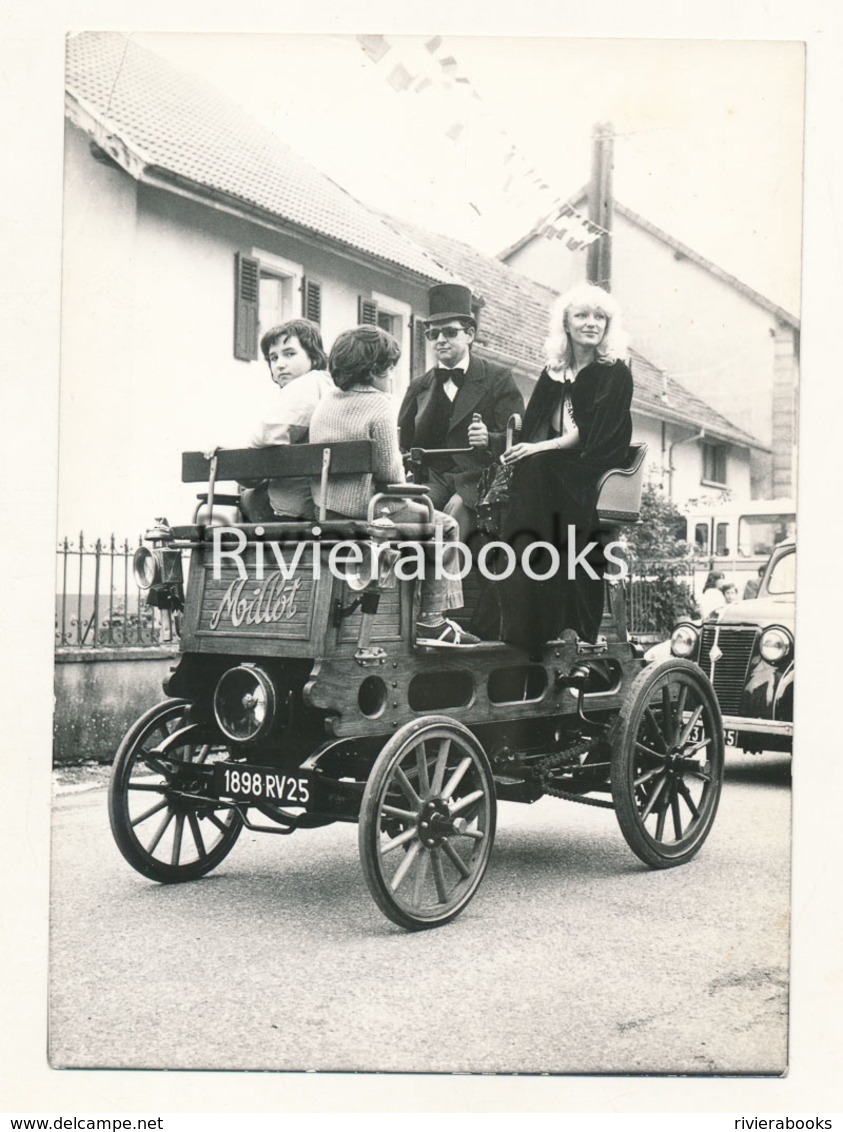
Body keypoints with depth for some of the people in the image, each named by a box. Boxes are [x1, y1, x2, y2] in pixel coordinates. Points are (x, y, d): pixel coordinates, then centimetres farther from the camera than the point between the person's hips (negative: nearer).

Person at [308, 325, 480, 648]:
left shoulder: (325, 402, 10)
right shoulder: (378, 404, -12)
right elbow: (389, 471, -18)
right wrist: (404, 479, 5)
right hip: (363, 508, -9)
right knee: (444, 526, 10)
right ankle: (431, 618, 8)